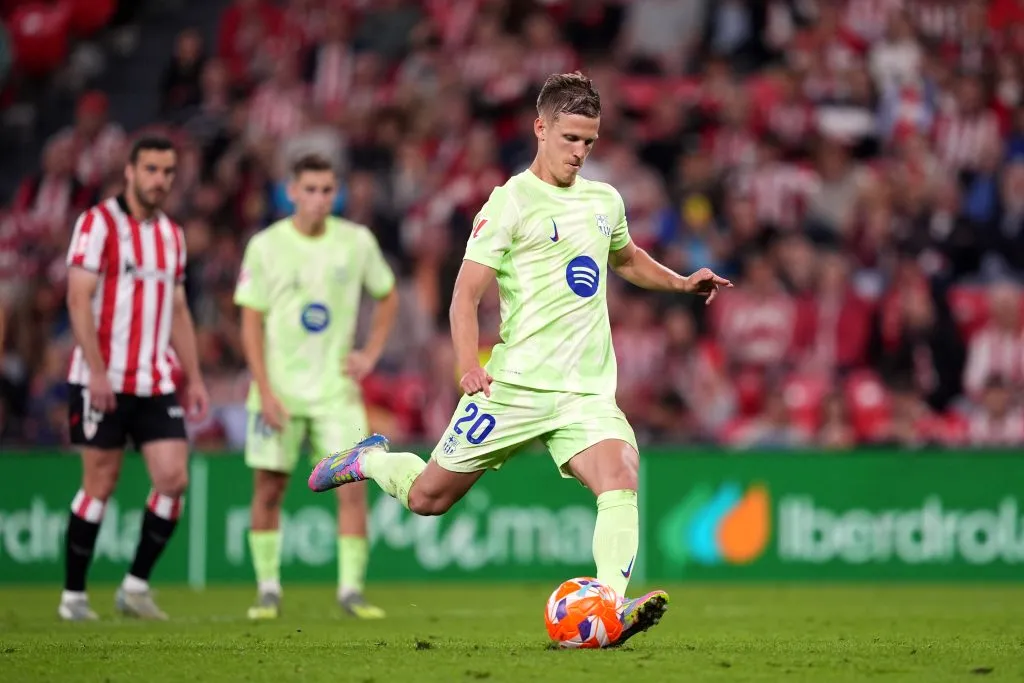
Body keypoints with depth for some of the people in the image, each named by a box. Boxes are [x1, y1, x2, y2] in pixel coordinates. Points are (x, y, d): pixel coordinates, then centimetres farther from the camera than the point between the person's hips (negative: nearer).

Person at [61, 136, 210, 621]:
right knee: (99, 485, -2)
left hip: (156, 384, 6)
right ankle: (73, 595, 9)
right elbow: (78, 298, -12)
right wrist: (97, 370, -19)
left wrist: (193, 376, 14)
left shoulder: (172, 235, 15)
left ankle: (136, 585, 5)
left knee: (174, 479, -6)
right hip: (104, 381, -6)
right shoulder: (99, 223, -5)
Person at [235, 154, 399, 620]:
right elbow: (252, 322, -3)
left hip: (336, 389, 1)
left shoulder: (357, 242, 0)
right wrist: (264, 390, -11)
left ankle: (351, 589, -3)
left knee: (352, 487, -9)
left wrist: (371, 354, 3)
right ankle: (268, 589, 15)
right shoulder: (266, 246, -4)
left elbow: (388, 298, 16)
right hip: (279, 390, -1)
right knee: (268, 490, 2)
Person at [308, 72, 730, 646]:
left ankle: (613, 607, -36)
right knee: (428, 497, 6)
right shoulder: (512, 201, -5)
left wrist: (683, 283, 21)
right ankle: (369, 459, 37)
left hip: (588, 392, 4)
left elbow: (628, 259, 38)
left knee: (621, 479, -24)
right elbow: (467, 293, -9)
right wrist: (470, 367, -24)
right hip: (517, 384, -4)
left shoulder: (605, 201, 15)